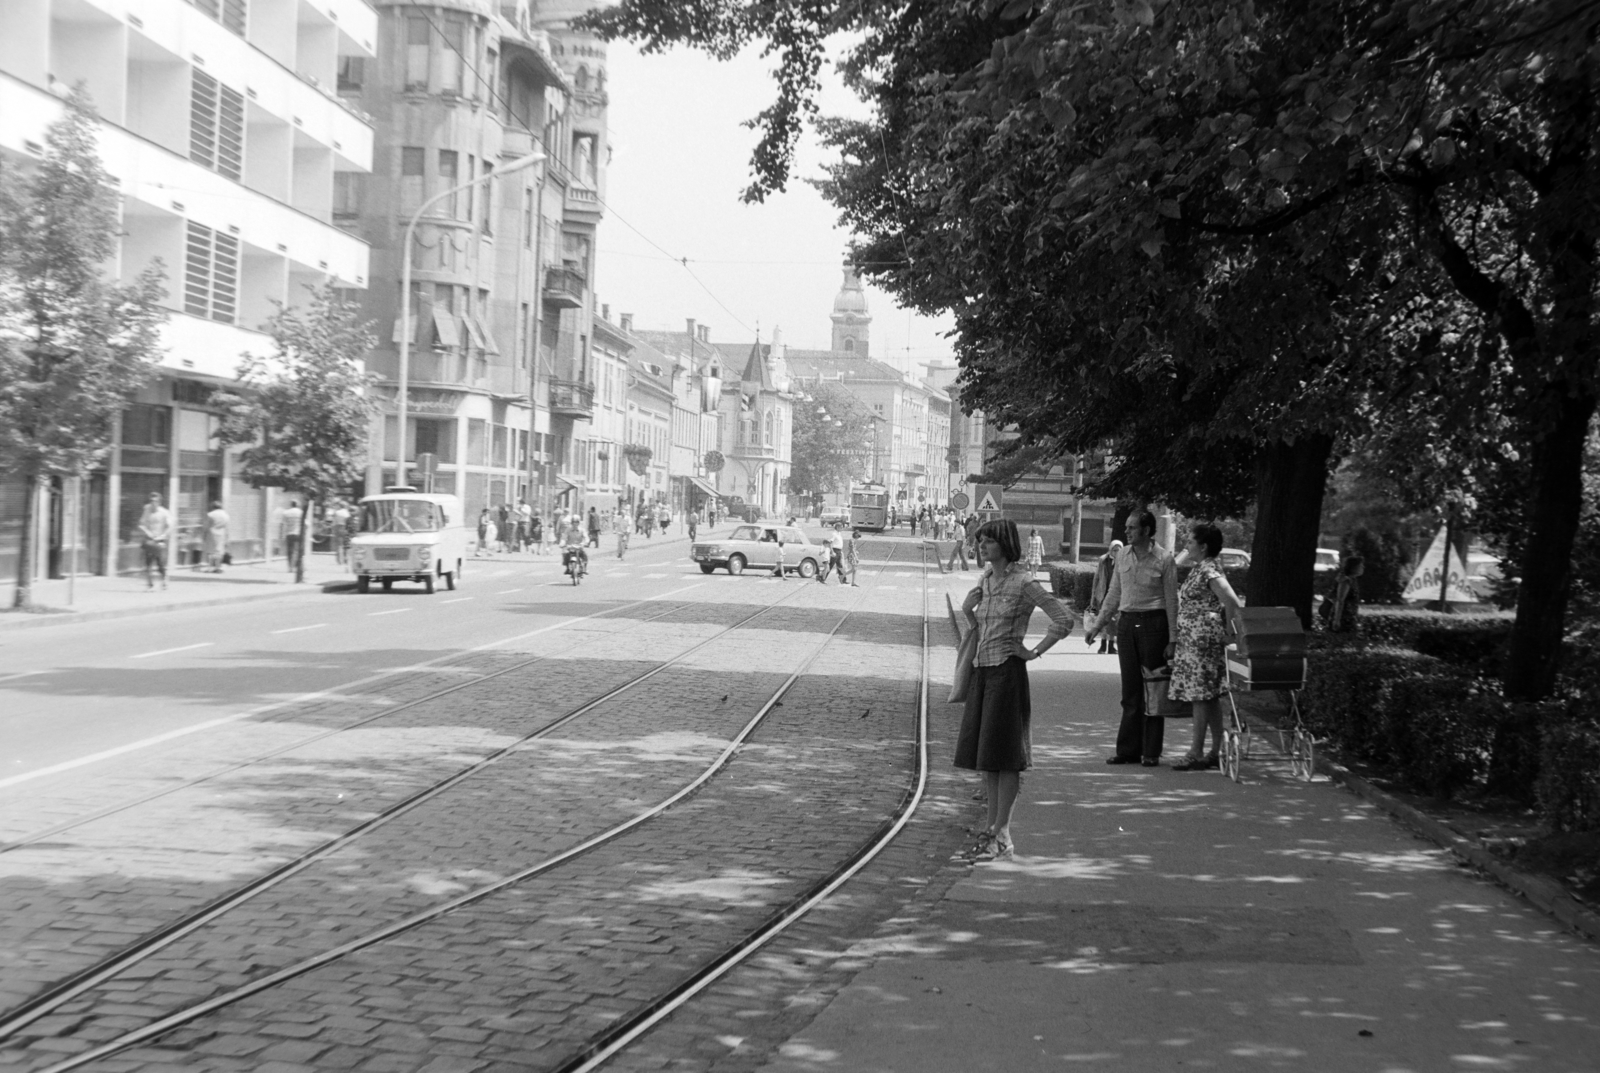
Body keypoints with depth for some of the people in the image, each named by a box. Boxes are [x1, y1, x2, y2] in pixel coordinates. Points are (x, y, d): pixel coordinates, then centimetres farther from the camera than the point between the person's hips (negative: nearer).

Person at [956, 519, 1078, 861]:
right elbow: (967, 606, 31)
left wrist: (1034, 652, -11)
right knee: (982, 752, 10)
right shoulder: (986, 579, 10)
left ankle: (1002, 834, 1)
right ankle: (992, 826, 20)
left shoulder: (1024, 582, -11)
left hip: (1007, 671, -7)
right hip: (981, 670, 7)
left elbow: (1064, 619, -14)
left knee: (1003, 754, -4)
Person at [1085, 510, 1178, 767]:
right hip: (1126, 622, 4)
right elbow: (1114, 593, 16)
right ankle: (1128, 750, 10)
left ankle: (1151, 752, 6)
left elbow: (1171, 600, -4)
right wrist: (1097, 625, 13)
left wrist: (1172, 639, -7)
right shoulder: (1122, 555, 9)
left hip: (1153, 623, -4)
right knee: (1130, 690, 6)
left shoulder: (1164, 558, -5)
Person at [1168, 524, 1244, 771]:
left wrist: (1229, 632, -15)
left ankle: (1197, 753, -4)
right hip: (1193, 639, 10)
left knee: (1201, 695, -7)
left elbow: (1231, 601, -23)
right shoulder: (1200, 569, 15)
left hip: (1202, 639, -10)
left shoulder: (1208, 570, -14)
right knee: (1210, 697, 11)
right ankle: (1218, 750, 14)